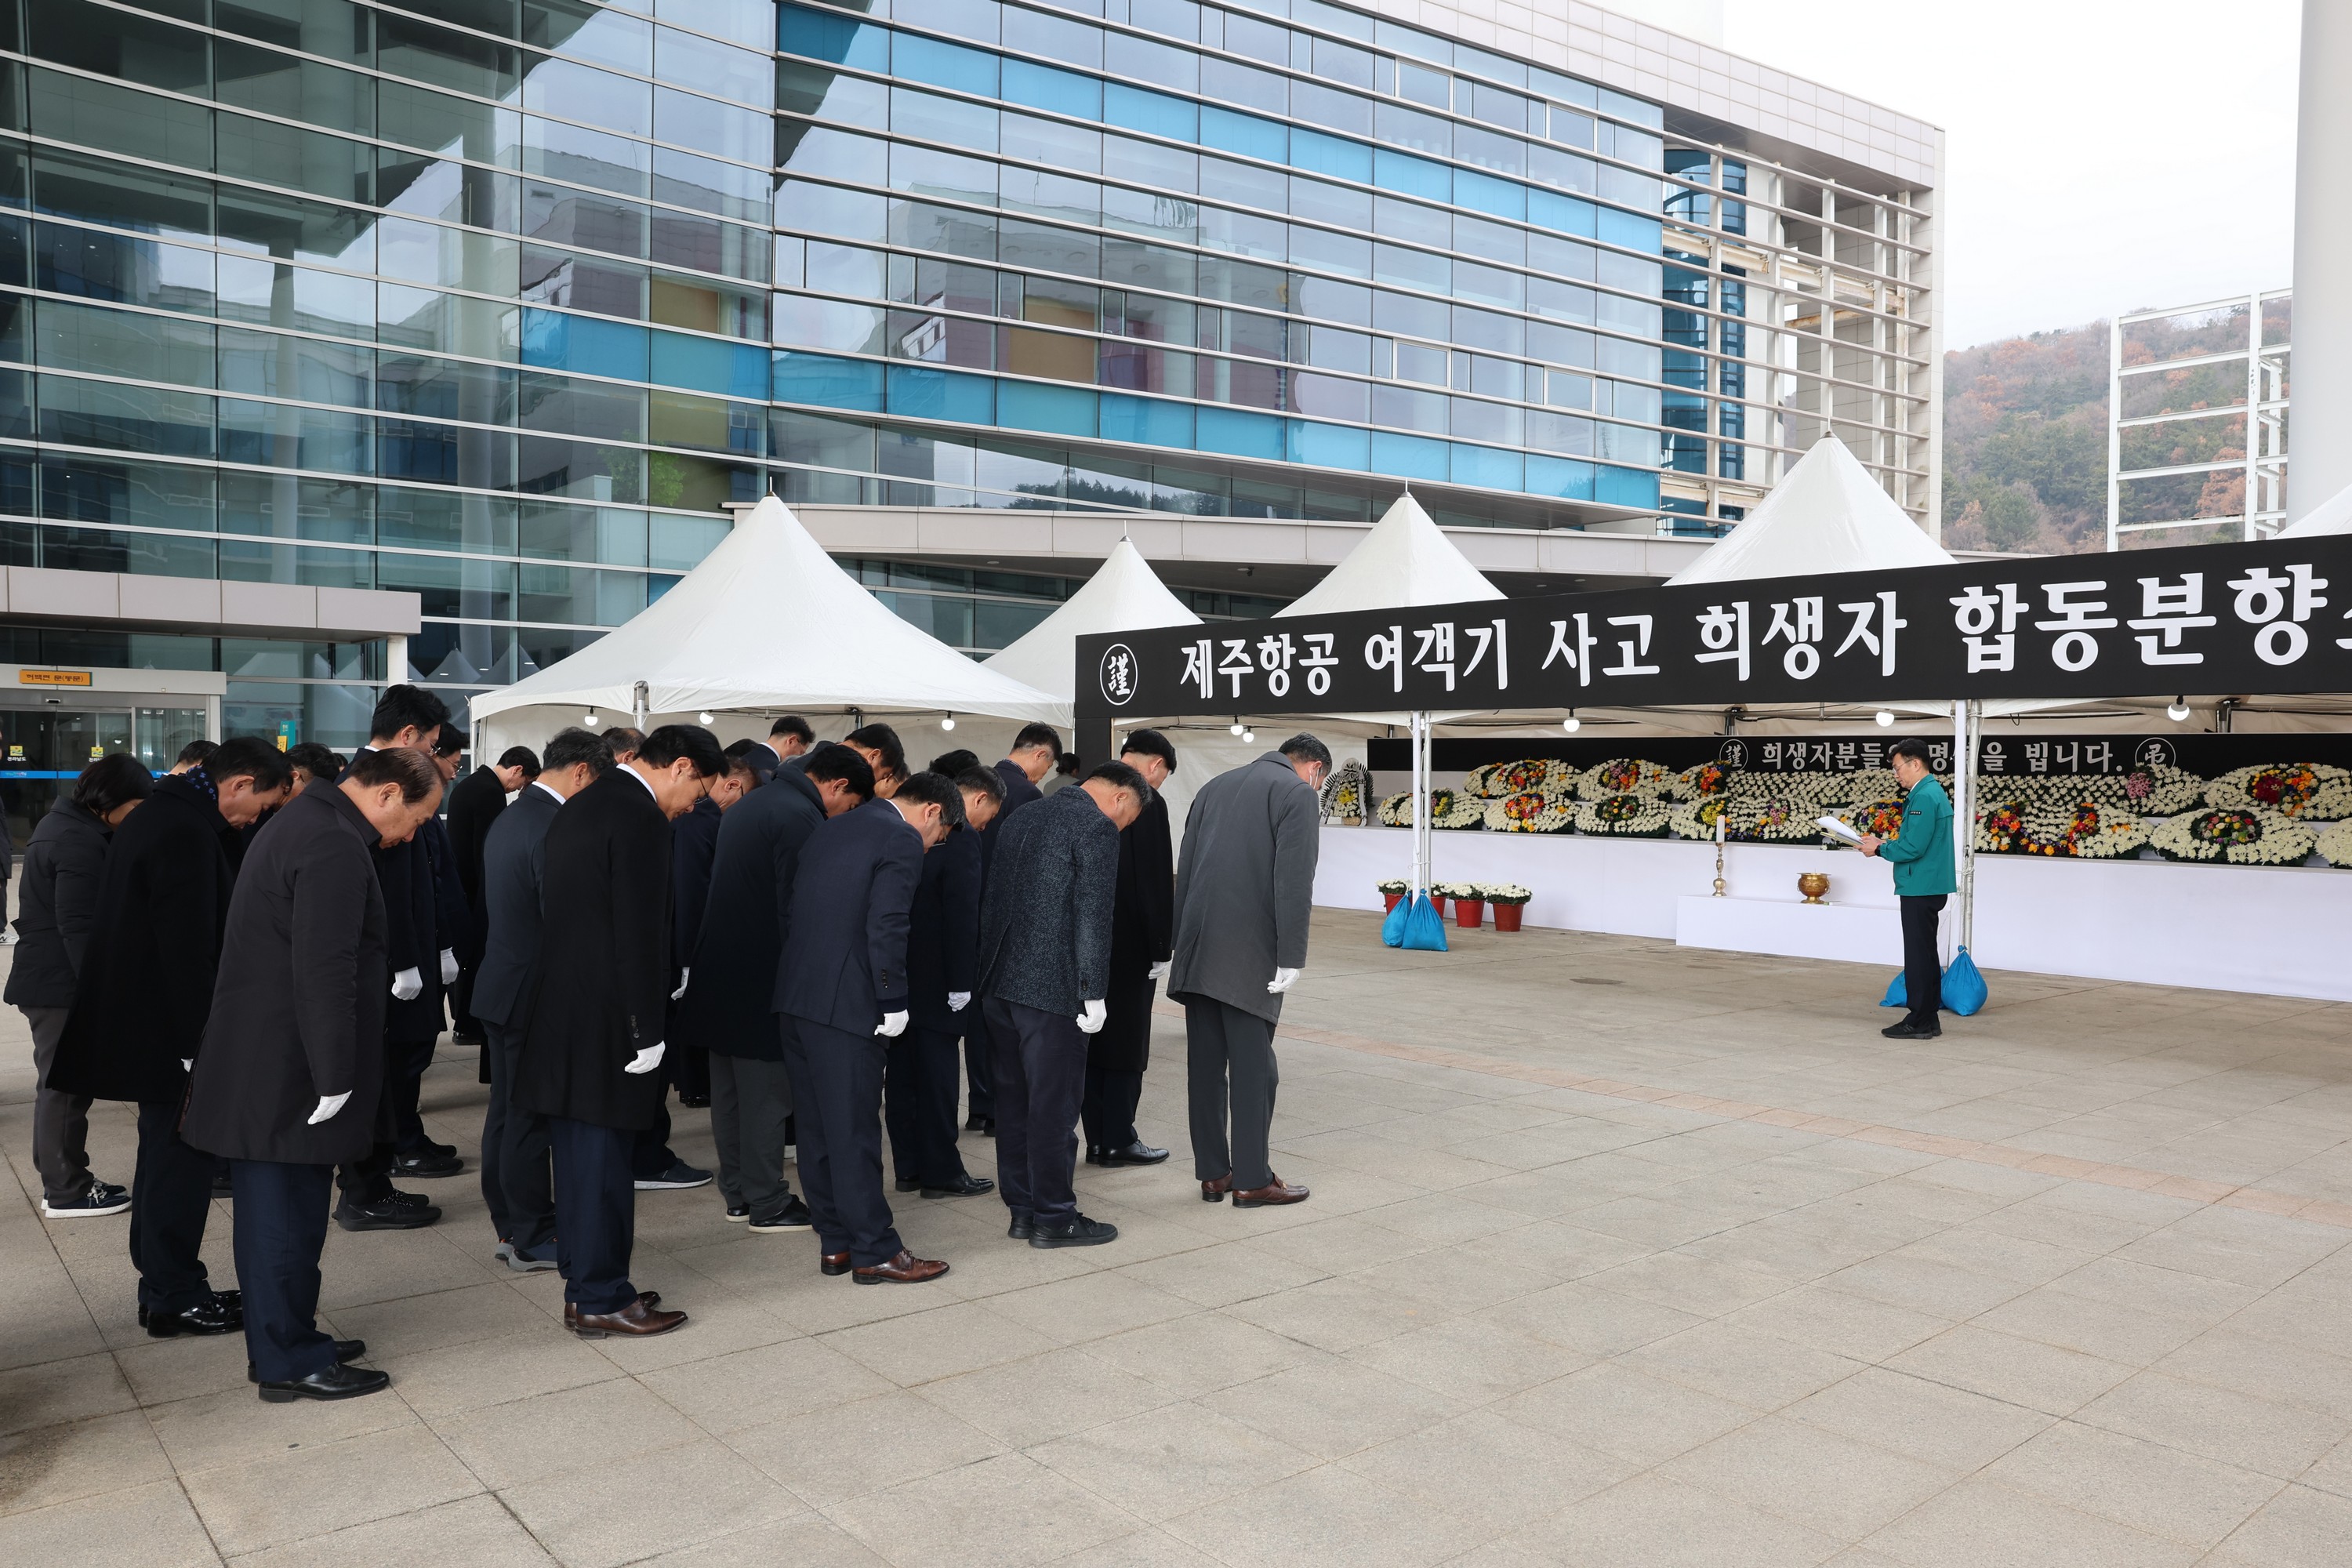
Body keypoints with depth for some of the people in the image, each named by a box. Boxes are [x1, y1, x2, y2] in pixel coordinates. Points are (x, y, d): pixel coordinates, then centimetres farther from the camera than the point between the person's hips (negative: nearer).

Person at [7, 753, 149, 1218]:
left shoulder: (62, 822, 14)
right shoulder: (81, 842, -19)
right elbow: (79, 927, -22)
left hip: (45, 979, 10)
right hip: (62, 985, -10)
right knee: (65, 1086, -2)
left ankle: (62, 1180, 23)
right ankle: (66, 1192, 6)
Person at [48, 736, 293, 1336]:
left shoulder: (161, 813, 11)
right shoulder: (187, 833, -22)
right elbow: (189, 948, -24)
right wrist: (200, 1043, -19)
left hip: (143, 1019, 11)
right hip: (168, 1027, -11)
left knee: (165, 1155, 17)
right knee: (181, 1158, 0)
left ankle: (164, 1286, 27)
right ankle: (176, 1298, 10)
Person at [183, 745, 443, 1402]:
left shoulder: (307, 821, 13)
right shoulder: (336, 847, -21)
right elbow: (324, 975, -25)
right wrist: (334, 1077, -20)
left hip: (262, 1066, 10)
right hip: (286, 1074, -10)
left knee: (281, 1213, 18)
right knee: (286, 1216, 2)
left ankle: (288, 1341, 30)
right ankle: (290, 1363, 13)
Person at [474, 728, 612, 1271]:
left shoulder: (509, 818, 11)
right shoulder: (554, 827, -21)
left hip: (499, 989, 10)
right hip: (534, 996, -10)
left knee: (506, 1113, 16)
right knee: (531, 1120, 0)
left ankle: (510, 1227, 26)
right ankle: (534, 1240, 11)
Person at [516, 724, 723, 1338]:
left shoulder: (578, 808, 14)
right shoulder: (641, 820, -16)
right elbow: (640, 935, -20)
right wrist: (646, 1031, -15)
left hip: (560, 1010, 10)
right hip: (605, 1020, -10)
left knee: (578, 1153, 17)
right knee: (602, 1155, 0)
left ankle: (583, 1279, 28)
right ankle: (599, 1299, 9)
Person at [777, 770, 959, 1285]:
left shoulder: (828, 831, 18)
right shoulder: (902, 841, -8)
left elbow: (791, 912, 17)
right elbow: (886, 929, -17)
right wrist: (893, 1003, -11)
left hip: (797, 995, 9)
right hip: (846, 1002, -8)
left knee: (816, 1125, 13)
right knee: (854, 1130, -1)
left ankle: (835, 1242, 22)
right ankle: (873, 1252, 7)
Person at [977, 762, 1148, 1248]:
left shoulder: (1027, 816, 17)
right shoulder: (1097, 827, -9)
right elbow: (1092, 915, -16)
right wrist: (1093, 992, -12)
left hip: (1000, 982, 9)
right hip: (1051, 987, -8)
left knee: (1014, 1099, 14)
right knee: (1055, 1105, 1)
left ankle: (1022, 1210, 23)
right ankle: (1054, 1219, 9)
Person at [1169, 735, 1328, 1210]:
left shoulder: (1214, 787, 19)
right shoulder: (1297, 792, -3)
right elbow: (1293, 882, -13)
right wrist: (1291, 956, -13)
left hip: (1197, 952, 7)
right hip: (1250, 954, -7)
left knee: (1205, 1064, 10)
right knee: (1253, 1066, 1)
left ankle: (1212, 1173, 18)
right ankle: (1251, 1180, 7)